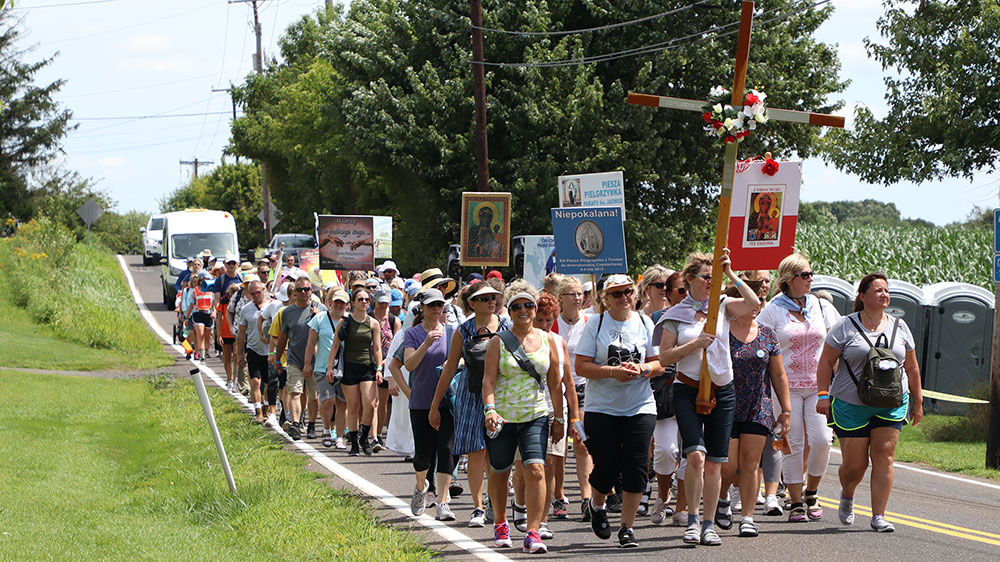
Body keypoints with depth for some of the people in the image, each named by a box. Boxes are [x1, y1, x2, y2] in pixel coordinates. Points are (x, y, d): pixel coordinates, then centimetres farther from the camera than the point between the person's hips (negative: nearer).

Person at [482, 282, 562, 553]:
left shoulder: (547, 339, 6)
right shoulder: (499, 341, 0)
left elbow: (555, 382, 11)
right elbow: (488, 380, -7)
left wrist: (559, 418, 11)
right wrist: (489, 409, -23)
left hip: (536, 416, 1)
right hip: (502, 417, -1)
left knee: (536, 470, -15)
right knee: (500, 472, 12)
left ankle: (533, 532, -15)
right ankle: (500, 523, 35)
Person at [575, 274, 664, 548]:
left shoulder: (644, 323, 7)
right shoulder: (595, 324, -1)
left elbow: (659, 364, 7)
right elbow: (581, 366, -6)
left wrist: (641, 369, -14)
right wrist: (612, 372, -19)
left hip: (640, 407, 2)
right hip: (601, 408, -2)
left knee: (636, 469, -6)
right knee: (607, 467, -3)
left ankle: (627, 527, 6)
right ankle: (597, 505, 30)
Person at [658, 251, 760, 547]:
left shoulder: (722, 305, 6)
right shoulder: (676, 314, 4)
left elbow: (753, 303, -12)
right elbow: (665, 356, 0)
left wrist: (730, 274, -12)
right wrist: (695, 344, -13)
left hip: (722, 391, 2)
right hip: (688, 391, -2)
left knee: (715, 463, 4)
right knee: (696, 455, -18)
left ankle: (709, 524, 13)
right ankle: (692, 520, -7)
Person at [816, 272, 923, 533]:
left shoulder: (899, 327, 10)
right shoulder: (846, 326, -1)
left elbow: (911, 368, 16)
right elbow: (826, 362, -2)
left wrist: (917, 401, 15)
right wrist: (823, 394, -10)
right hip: (851, 405, -3)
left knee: (884, 456, -10)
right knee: (855, 464, -2)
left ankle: (878, 516, -6)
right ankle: (847, 495, 32)